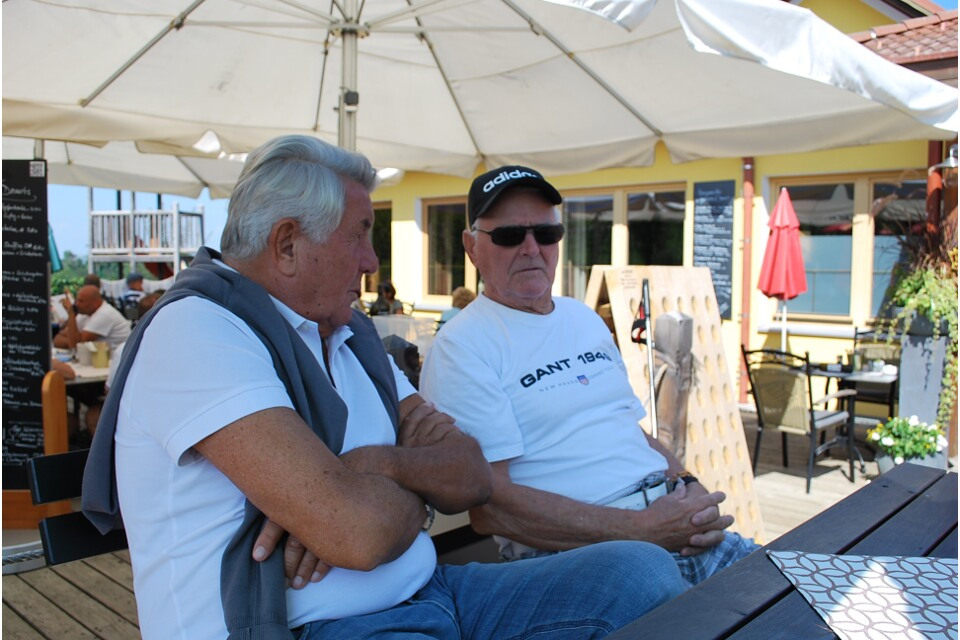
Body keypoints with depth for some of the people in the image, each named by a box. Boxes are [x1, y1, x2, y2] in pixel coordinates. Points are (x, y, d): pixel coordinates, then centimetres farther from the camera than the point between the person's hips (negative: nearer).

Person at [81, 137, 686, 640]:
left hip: (425, 591, 8)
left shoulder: (352, 334, 14)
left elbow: (472, 477, 6)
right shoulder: (197, 330, -14)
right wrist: (414, 496, -2)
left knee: (642, 569, -6)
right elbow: (359, 532, -25)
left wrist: (380, 465, -14)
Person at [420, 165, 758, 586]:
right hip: (571, 552, -7)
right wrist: (641, 529, -17)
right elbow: (489, 507, -16)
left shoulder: (585, 319, 18)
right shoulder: (461, 347, -8)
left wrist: (690, 486, 1)